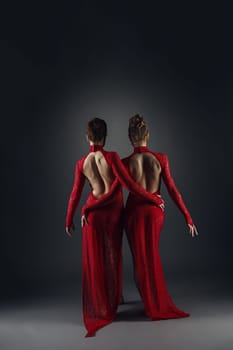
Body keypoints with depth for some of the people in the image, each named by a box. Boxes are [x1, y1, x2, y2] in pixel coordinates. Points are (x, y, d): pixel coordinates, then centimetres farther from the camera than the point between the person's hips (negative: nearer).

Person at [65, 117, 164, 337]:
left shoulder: (81, 164, -4)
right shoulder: (111, 157, -15)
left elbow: (75, 194, 2)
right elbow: (129, 184, -17)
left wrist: (69, 221, 13)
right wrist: (155, 200, -8)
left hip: (93, 212, 2)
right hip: (113, 211, -2)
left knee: (93, 259, 12)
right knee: (112, 257, 14)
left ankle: (97, 306, 22)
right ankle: (112, 302, 29)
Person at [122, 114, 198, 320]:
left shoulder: (125, 163, -13)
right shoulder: (161, 158, -10)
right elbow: (172, 189, -10)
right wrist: (187, 216, -3)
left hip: (134, 211, -2)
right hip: (155, 211, 2)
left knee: (141, 258, 14)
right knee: (152, 256, 24)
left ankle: (152, 305, 25)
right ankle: (158, 302, 40)